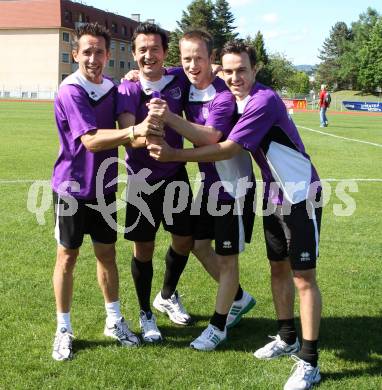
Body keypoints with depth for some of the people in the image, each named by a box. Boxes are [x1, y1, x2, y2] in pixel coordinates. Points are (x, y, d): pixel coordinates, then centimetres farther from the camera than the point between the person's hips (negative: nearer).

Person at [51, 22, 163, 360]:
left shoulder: (112, 89, 2)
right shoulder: (70, 92, -17)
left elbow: (124, 137, 6)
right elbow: (91, 140, -28)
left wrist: (144, 136, -13)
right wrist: (134, 131, -39)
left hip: (105, 186, 5)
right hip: (72, 187, -5)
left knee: (107, 253, 13)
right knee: (68, 256, 5)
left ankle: (114, 320, 26)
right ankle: (63, 330, 17)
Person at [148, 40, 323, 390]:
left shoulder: (264, 101, -21)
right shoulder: (238, 103, 5)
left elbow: (227, 150, -24)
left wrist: (174, 155, -23)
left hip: (300, 196, -9)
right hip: (274, 196, 9)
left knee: (303, 278, -5)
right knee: (278, 269, 16)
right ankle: (287, 339, 32)